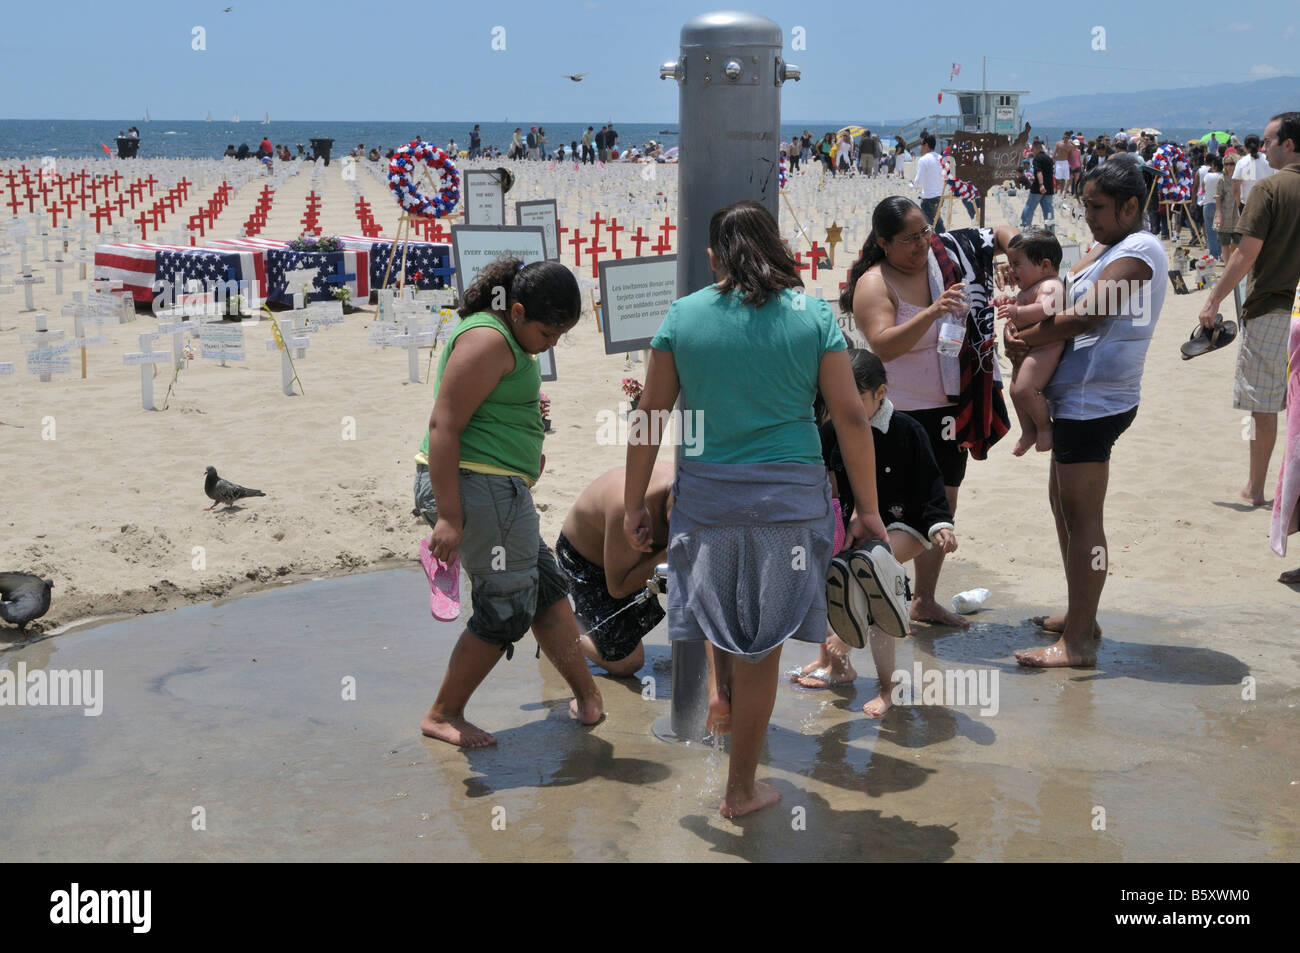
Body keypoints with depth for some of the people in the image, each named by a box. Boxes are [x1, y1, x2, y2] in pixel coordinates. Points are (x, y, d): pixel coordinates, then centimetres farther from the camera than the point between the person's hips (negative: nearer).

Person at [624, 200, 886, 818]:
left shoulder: (683, 316, 1)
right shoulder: (814, 316, -1)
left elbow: (649, 416, 1)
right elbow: (851, 419, -2)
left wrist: (634, 505, 10)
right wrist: (868, 509, 6)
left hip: (704, 496, 1)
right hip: (789, 500, -1)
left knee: (714, 601, 34)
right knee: (760, 650, 9)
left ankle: (719, 689, 19)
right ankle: (741, 790, 19)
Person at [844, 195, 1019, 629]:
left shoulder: (944, 252, 2)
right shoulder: (874, 284, -16)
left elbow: (999, 235, 17)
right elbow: (883, 345, -31)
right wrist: (932, 313, -42)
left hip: (950, 408, 7)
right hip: (904, 414, -7)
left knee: (943, 508, 15)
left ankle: (925, 601, 28)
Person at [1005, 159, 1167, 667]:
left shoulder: (1139, 251, -14)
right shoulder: (1103, 249, 17)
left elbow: (1084, 316, -22)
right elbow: (1059, 297, 16)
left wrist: (1026, 339, -11)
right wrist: (1018, 320, -4)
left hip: (1095, 401, -11)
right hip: (1080, 399, 11)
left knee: (1082, 517, -8)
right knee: (1063, 501, 19)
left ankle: (1078, 644, -3)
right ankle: (1079, 614, 31)